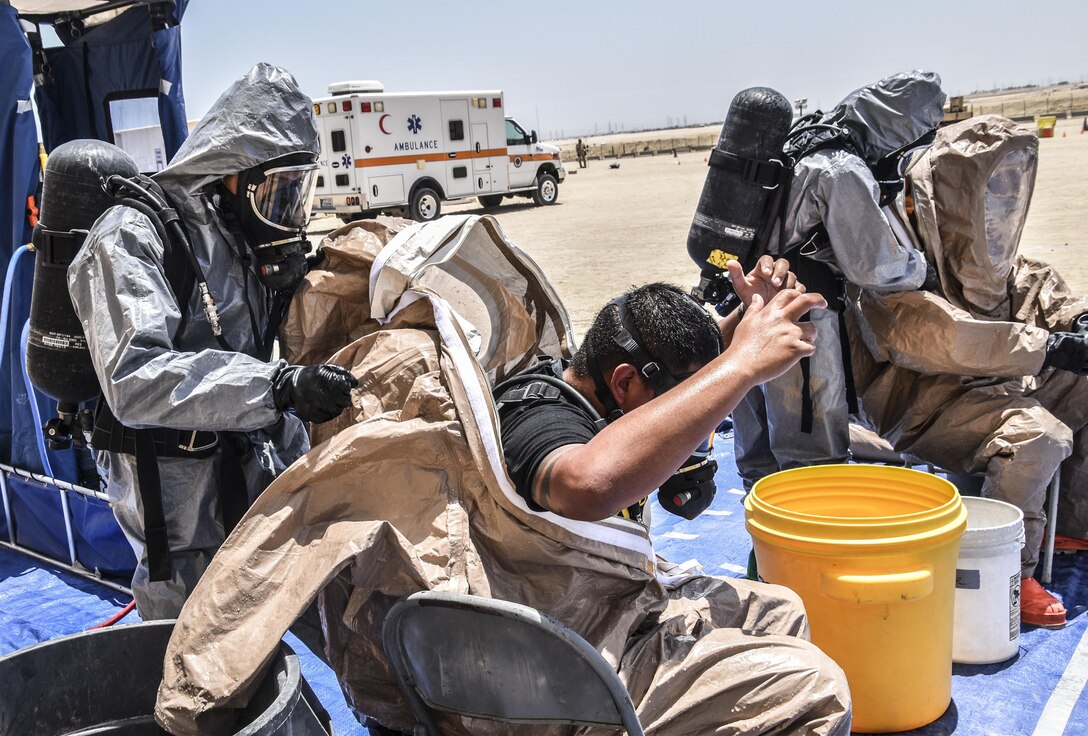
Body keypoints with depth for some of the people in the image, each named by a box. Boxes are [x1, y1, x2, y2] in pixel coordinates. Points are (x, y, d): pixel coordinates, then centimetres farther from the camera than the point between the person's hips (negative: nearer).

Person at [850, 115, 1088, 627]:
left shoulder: (976, 239, 9)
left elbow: (1029, 281, 20)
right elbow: (944, 339, -31)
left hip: (999, 378, 10)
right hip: (920, 400, -10)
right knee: (1037, 435, -31)